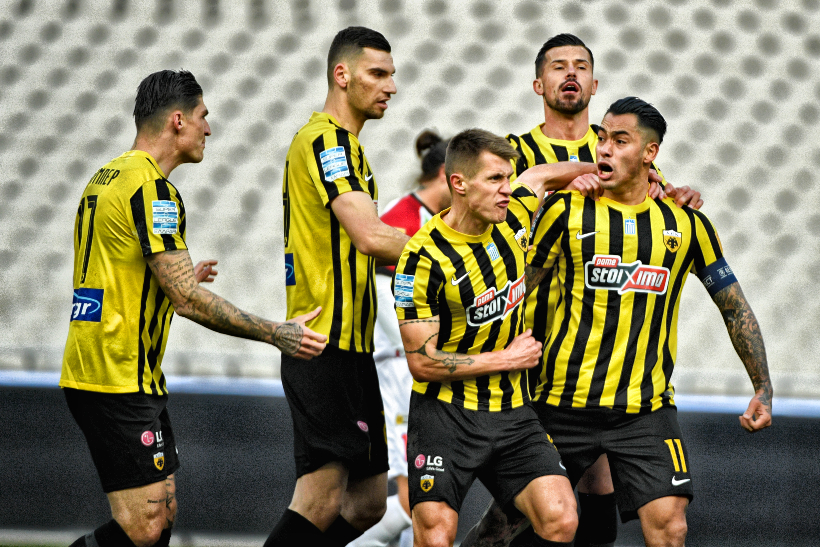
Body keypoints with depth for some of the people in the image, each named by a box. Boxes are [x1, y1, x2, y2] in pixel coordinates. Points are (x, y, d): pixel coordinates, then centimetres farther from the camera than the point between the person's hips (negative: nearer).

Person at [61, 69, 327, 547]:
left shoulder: (109, 178, 16)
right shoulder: (151, 188, -15)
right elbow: (187, 299, -19)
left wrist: (182, 279, 33)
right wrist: (277, 334, -14)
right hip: (120, 382, -11)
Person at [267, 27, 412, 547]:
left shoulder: (347, 145, 21)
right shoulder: (326, 140, -12)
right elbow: (371, 237, -24)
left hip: (351, 347, 10)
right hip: (326, 346, -10)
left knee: (367, 502, 10)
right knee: (322, 501, -14)